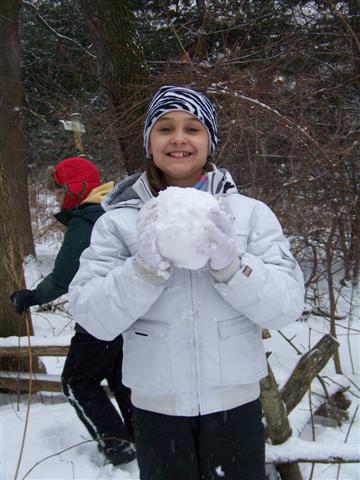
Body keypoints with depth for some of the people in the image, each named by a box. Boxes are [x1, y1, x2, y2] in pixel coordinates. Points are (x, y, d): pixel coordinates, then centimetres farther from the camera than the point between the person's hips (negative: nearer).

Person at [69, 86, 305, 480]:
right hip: (156, 407, 0)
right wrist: (146, 268, -25)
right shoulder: (118, 221, -4)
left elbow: (287, 306, -10)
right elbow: (94, 318, -11)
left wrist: (231, 266, -25)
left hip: (235, 402, 0)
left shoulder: (250, 213, -5)